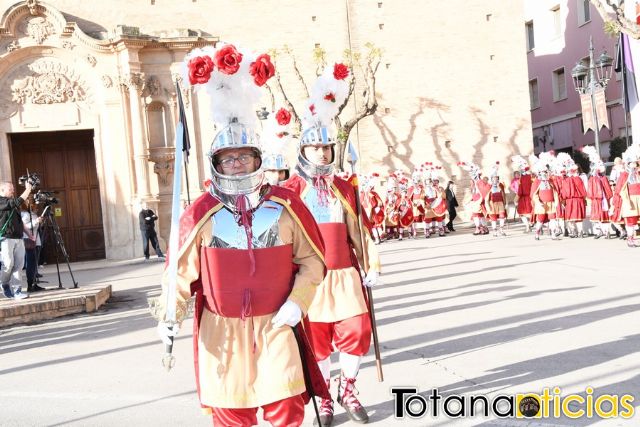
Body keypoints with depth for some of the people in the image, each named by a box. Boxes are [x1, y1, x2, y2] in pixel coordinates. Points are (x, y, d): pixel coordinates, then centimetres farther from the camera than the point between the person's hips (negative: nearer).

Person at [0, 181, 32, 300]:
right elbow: (18, 201, -17)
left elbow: (20, 221, 25)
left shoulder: (13, 204, 21)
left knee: (18, 265, -3)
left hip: (18, 238, 7)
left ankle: (16, 291, -5)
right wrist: (28, 189, -13)